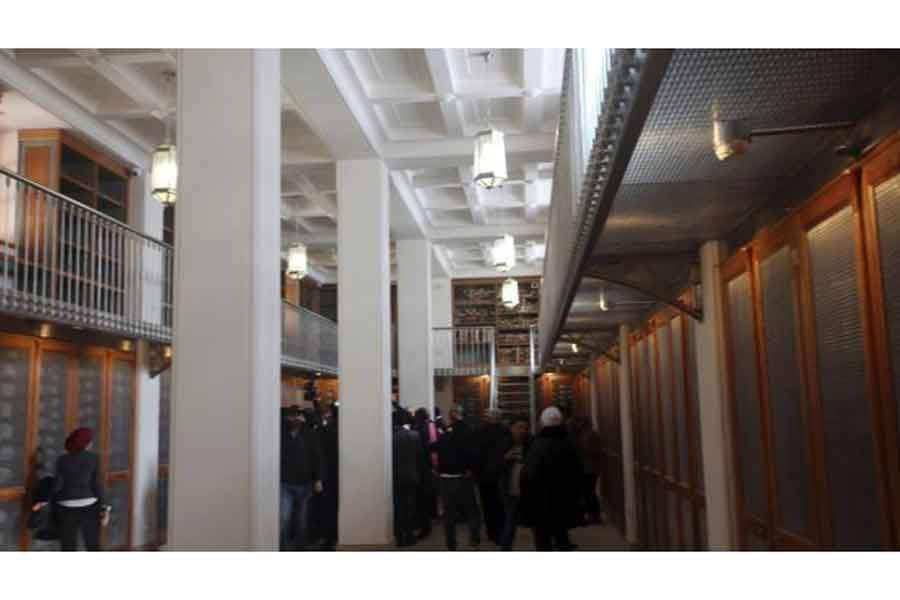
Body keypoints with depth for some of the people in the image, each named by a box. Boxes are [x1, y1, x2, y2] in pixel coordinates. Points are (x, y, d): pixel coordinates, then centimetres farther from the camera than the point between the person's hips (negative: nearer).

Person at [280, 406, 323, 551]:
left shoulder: (310, 435, 1)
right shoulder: (281, 434, 1)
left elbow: (317, 458, 0)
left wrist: (318, 479, -6)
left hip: (304, 484, 1)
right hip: (285, 484, -1)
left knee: (302, 521, 10)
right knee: (284, 518, -10)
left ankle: (300, 548, 22)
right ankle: (283, 550, -3)